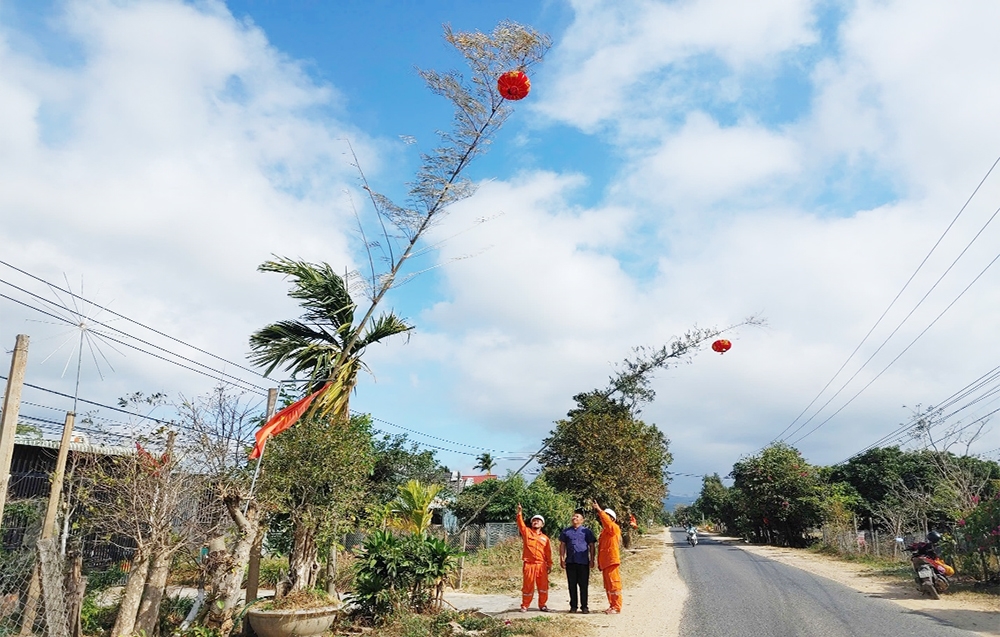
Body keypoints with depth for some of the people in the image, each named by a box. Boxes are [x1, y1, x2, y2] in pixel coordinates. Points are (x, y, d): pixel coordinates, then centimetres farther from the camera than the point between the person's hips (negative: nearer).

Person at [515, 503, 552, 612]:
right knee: (528, 586, 3)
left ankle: (542, 605, 20)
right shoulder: (527, 532, 5)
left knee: (543, 586, 5)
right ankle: (524, 605, 15)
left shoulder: (545, 538, 11)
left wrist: (549, 565, 8)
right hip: (529, 564, -2)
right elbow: (521, 524, -11)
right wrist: (519, 513, -25)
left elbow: (548, 553, 12)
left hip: (542, 565, 2)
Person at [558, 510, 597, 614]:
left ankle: (584, 606, 7)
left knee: (584, 585, 0)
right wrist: (562, 559, 3)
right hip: (570, 562, 2)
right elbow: (562, 545, 12)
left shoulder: (587, 531, 7)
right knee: (572, 585, 5)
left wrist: (592, 560, 0)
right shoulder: (566, 531, 12)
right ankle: (573, 606, 13)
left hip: (583, 562, -2)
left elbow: (591, 546, 6)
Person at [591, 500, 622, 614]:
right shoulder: (604, 531, 19)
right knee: (608, 586, 13)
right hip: (605, 562, 9)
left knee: (613, 584, -6)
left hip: (612, 561, -9)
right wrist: (599, 562, 18)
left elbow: (607, 522, -29)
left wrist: (599, 510, -30)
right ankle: (612, 606, 20)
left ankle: (616, 607, -2)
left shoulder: (614, 528, -5)